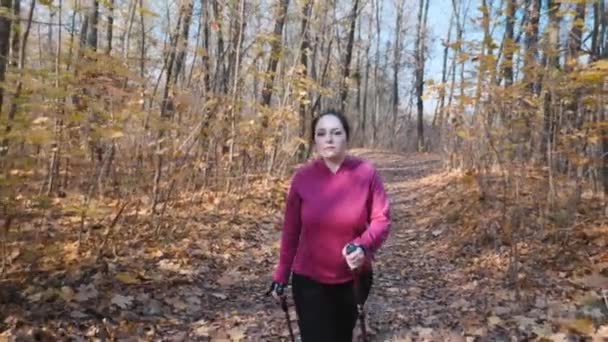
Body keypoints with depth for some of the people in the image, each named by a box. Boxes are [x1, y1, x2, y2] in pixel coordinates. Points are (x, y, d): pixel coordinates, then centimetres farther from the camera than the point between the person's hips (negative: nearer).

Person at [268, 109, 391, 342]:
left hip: (354, 278, 1)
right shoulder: (302, 177, -9)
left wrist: (363, 246, -28)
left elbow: (382, 219, -8)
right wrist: (281, 275, 3)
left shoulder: (366, 173, -11)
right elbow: (291, 230, -2)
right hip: (309, 280, -1)